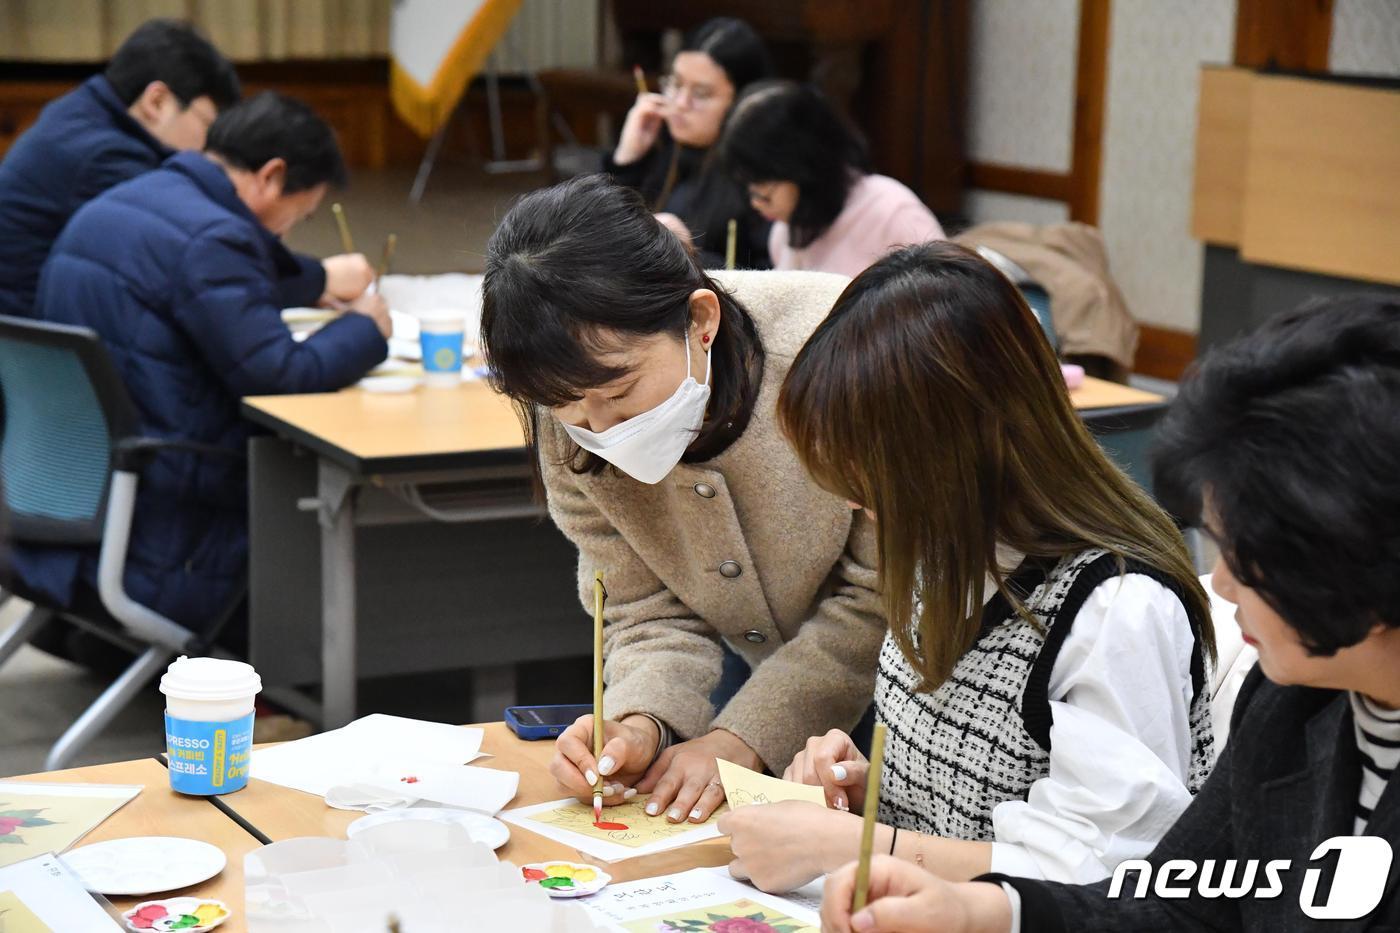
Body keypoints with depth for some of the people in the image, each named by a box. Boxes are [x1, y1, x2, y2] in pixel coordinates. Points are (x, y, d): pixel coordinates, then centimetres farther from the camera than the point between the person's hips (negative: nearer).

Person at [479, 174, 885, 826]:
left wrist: (741, 739, -26)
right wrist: (642, 725, -27)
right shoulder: (570, 431, -14)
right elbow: (652, 615, -7)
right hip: (764, 672, 4)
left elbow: (885, 599, -23)